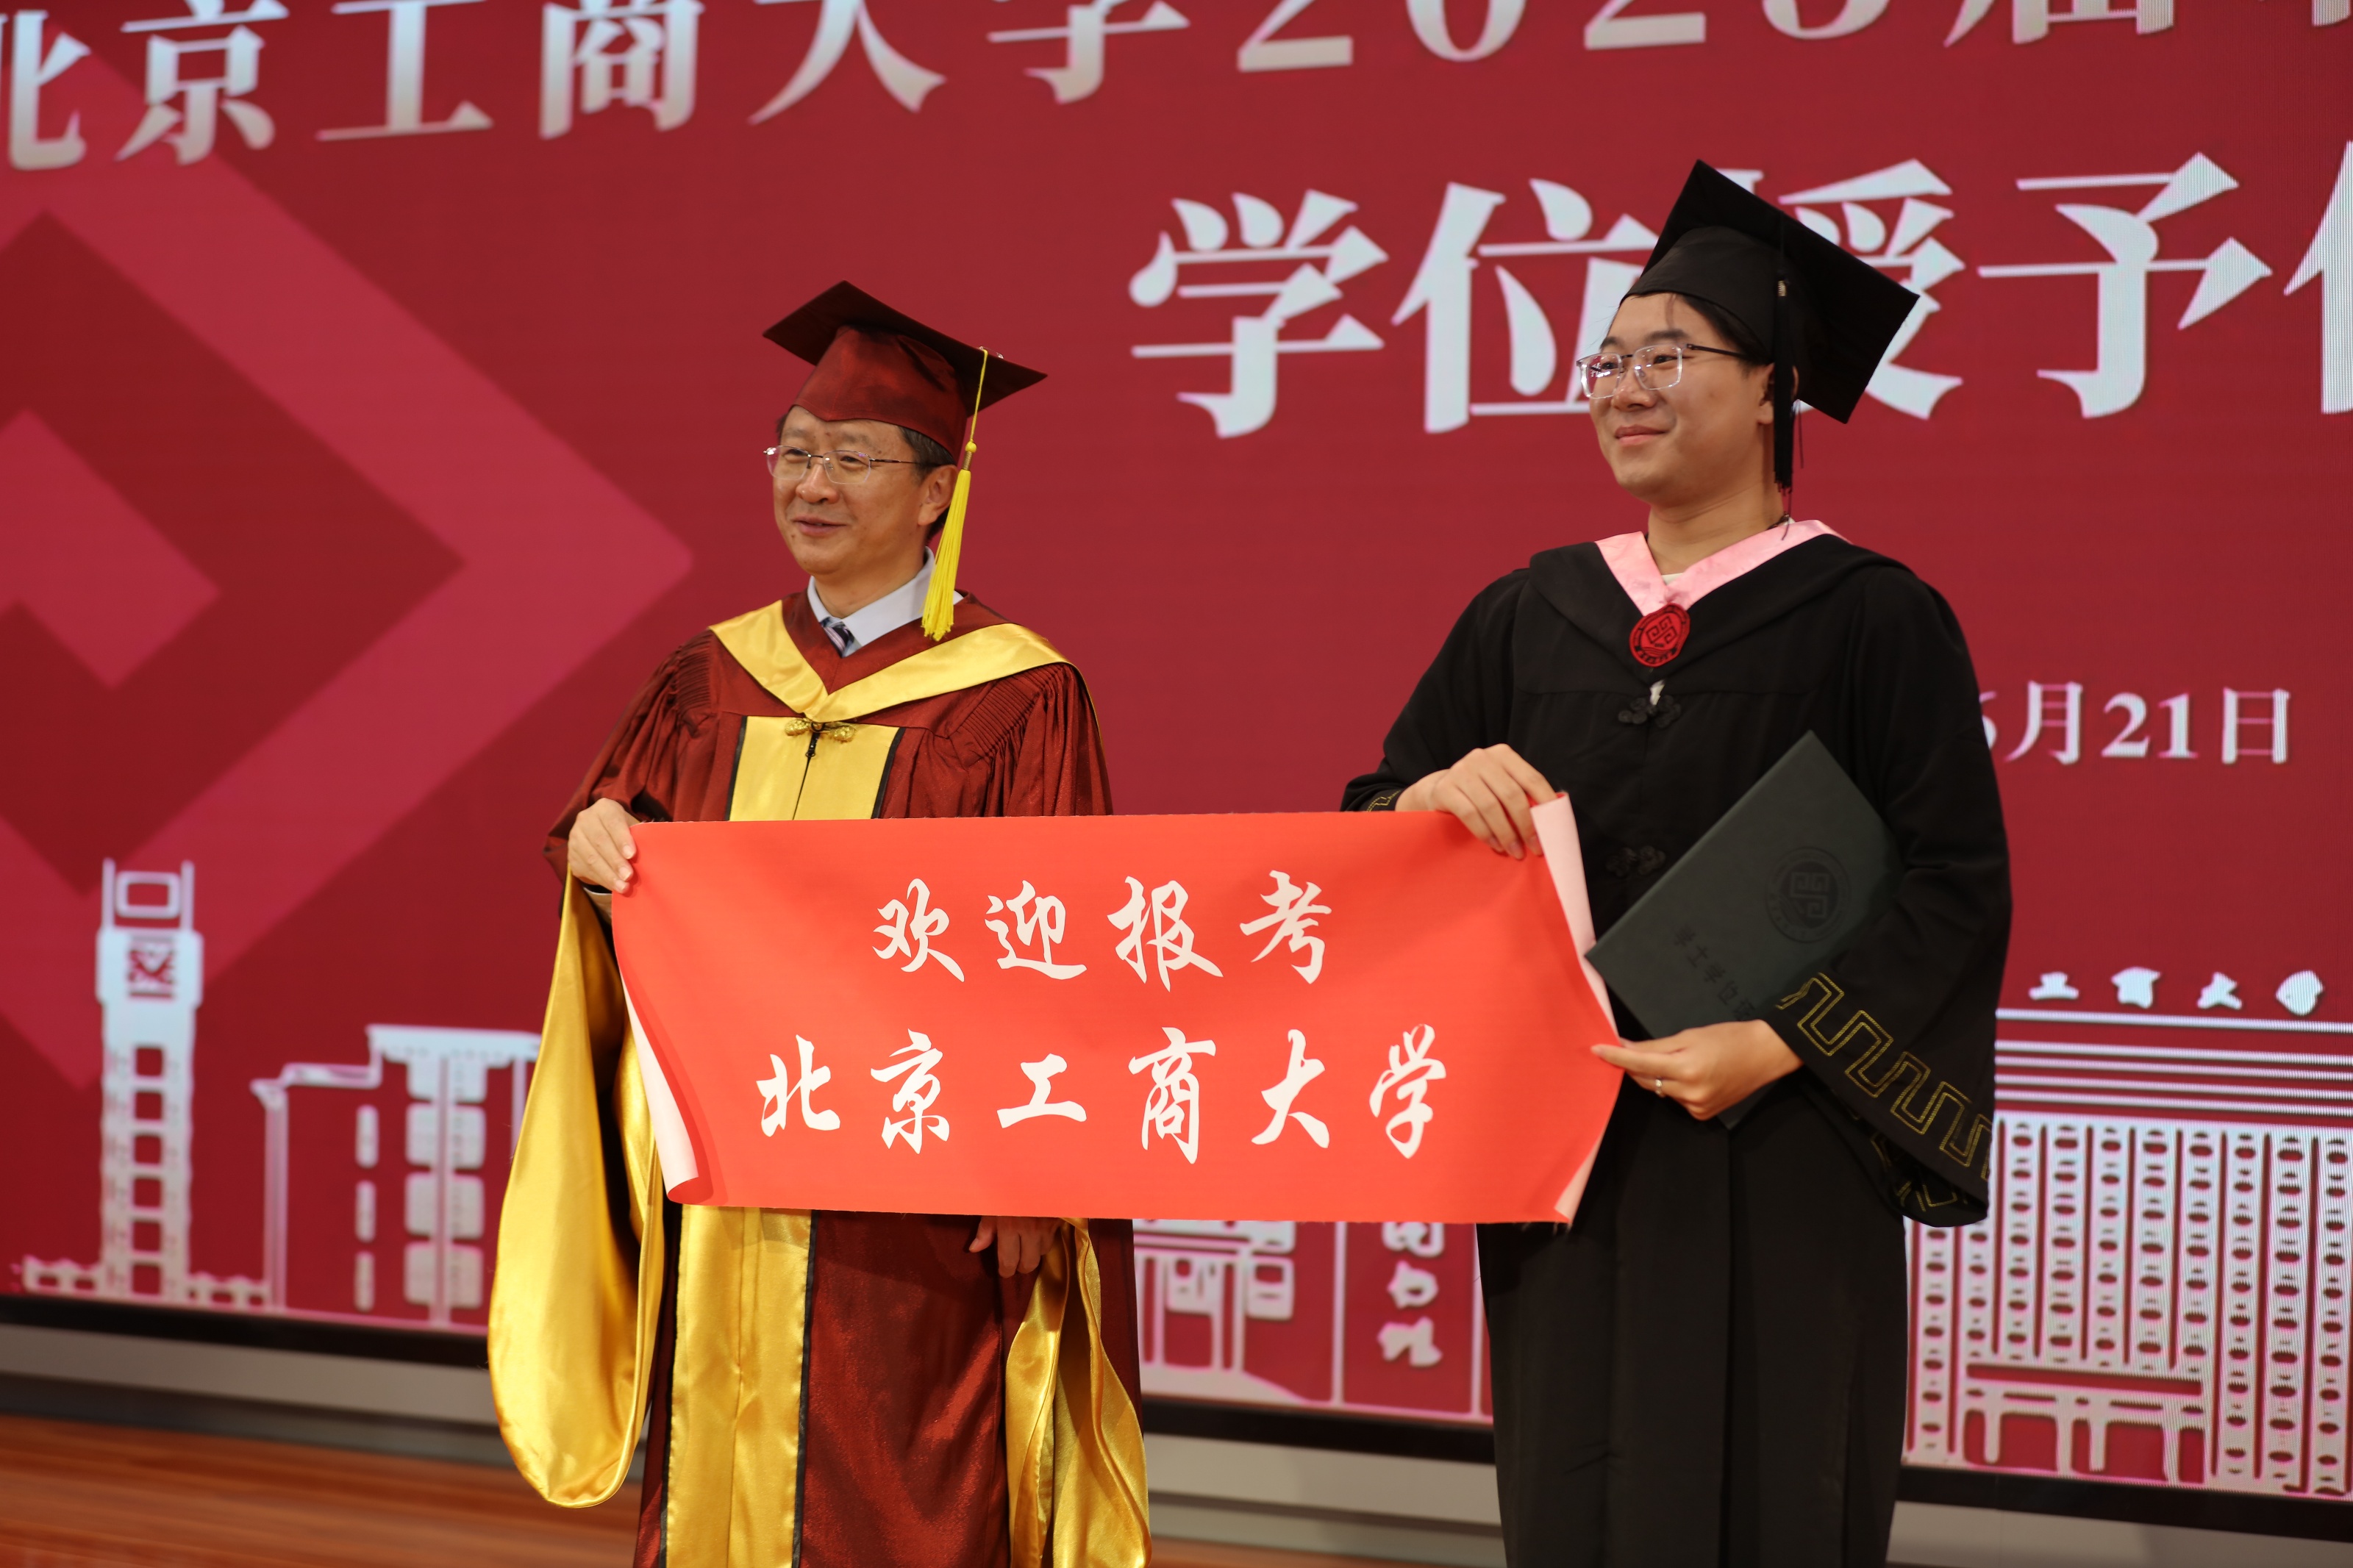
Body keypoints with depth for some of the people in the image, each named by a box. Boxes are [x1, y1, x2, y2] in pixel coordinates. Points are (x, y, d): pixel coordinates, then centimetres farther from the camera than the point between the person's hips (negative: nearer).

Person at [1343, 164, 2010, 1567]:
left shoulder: (1871, 619, -4)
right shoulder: (1529, 617, 10)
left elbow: (1957, 886, -10)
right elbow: (1368, 824, 11)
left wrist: (1778, 1044, -20)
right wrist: (1435, 793, -12)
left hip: (1772, 1159, -4)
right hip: (1562, 1150, 4)